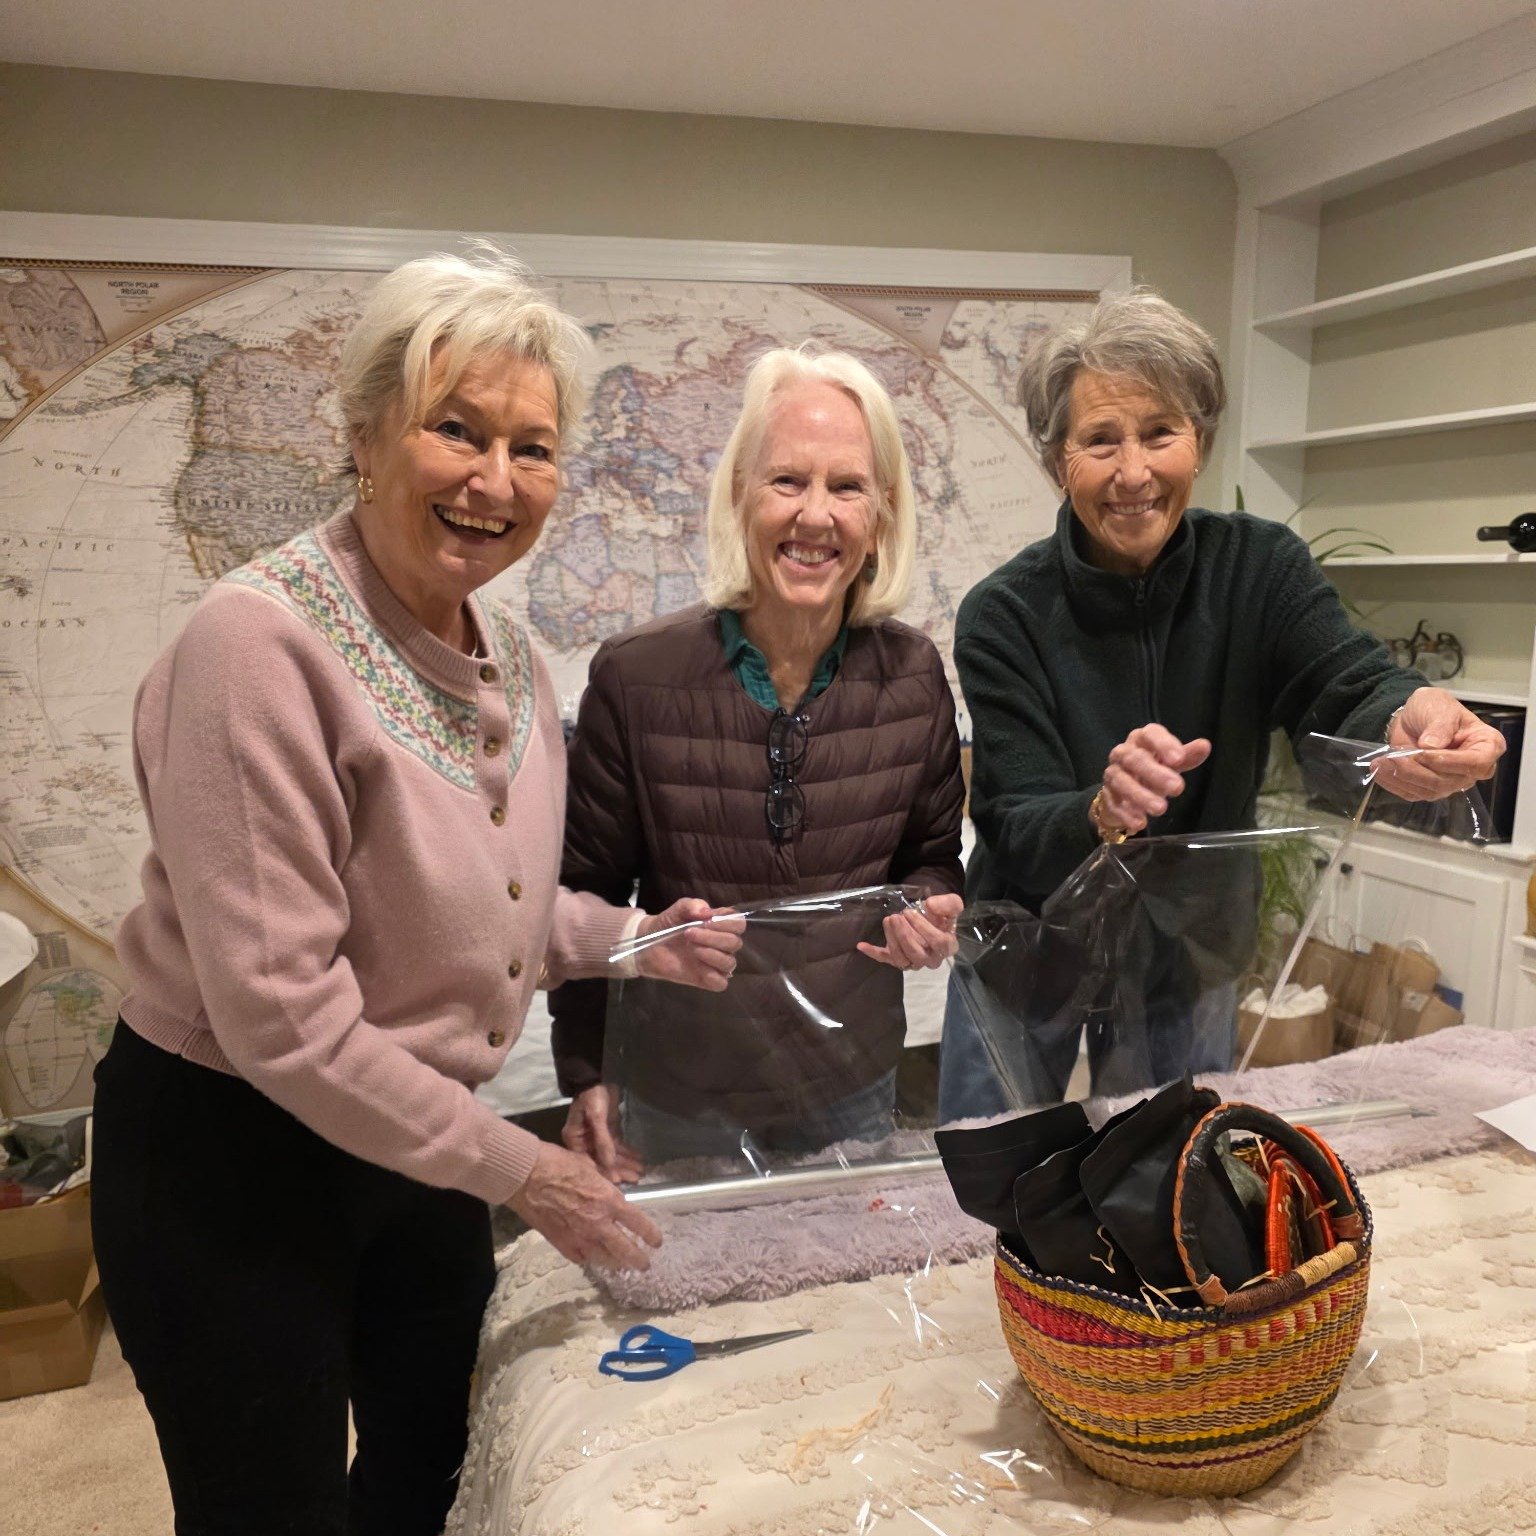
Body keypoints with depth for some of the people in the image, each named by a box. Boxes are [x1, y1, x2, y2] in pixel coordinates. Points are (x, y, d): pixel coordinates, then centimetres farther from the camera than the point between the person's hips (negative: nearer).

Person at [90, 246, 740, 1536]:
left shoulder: (510, 656, -1)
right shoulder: (264, 641, -25)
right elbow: (277, 1010, -26)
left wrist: (629, 943, -4)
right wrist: (514, 1169, -18)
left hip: (418, 1140, 7)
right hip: (229, 1153, -7)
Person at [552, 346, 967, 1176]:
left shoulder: (912, 674, -7)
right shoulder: (636, 676, -15)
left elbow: (934, 855, 7)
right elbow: (584, 889, -5)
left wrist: (929, 909, -16)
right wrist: (584, 1074, -4)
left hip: (854, 1087, 2)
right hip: (682, 1094, -2)